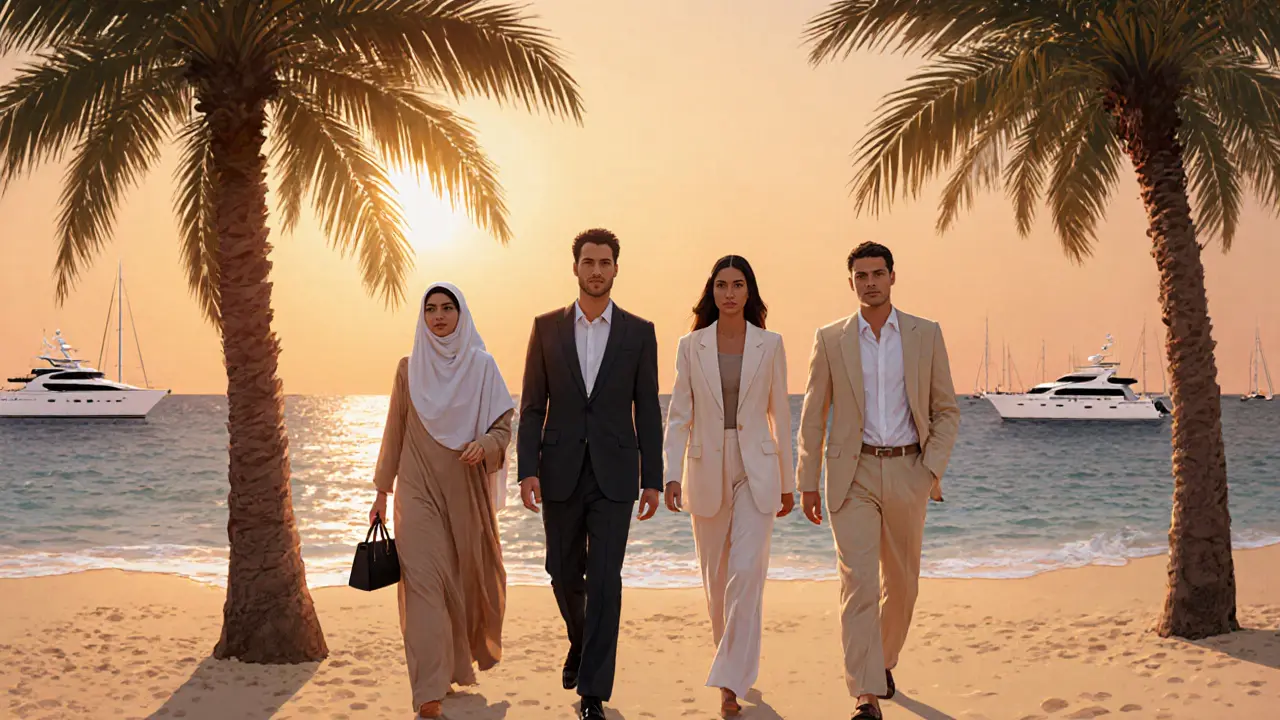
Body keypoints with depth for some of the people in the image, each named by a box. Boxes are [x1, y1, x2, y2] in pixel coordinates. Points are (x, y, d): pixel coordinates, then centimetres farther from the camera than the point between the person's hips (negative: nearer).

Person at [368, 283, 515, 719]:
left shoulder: (481, 365, 1)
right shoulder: (409, 368, 6)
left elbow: (503, 425, 0)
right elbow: (395, 432, 10)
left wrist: (484, 445, -21)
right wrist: (382, 492, 10)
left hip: (467, 491, 0)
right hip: (419, 491, 0)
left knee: (469, 578, 8)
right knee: (424, 582, -8)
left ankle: (461, 660, 38)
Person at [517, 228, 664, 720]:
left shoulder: (639, 332, 3)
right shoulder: (547, 328, 4)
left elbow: (648, 411, 4)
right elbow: (532, 405, 3)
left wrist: (653, 479, 0)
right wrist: (527, 469, -7)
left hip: (614, 475, -1)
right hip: (561, 474, 2)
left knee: (605, 581, -6)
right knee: (564, 573, 13)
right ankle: (580, 643, 43)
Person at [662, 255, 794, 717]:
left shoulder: (769, 344, 1)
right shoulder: (691, 346, 2)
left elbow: (780, 414, 5)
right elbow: (678, 415, 0)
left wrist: (787, 481, 8)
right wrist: (672, 475, -11)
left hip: (756, 470, -1)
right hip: (707, 470, 2)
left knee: (747, 571, -12)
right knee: (715, 575, 13)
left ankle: (731, 681, -8)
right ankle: (730, 653, 37)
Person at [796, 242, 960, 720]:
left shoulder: (926, 335, 3)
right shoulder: (830, 339, 2)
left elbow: (947, 410, 6)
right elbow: (812, 416, 5)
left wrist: (933, 470, -6)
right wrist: (807, 483, 2)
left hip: (907, 472, 2)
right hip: (853, 474, -2)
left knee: (902, 582, 14)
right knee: (858, 582, -12)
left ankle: (884, 660, 40)